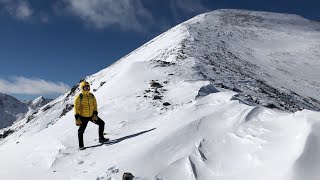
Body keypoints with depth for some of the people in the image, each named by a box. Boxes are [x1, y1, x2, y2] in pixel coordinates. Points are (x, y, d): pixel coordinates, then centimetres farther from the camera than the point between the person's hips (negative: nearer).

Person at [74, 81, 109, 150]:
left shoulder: (92, 96, 5)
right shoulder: (79, 97, -9)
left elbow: (95, 106, 7)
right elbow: (76, 108, -10)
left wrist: (95, 115, -6)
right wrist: (77, 118, -16)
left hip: (91, 115, 5)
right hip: (83, 116, -5)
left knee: (101, 123, 1)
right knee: (81, 131, -2)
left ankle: (101, 138, 12)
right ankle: (81, 145, 11)